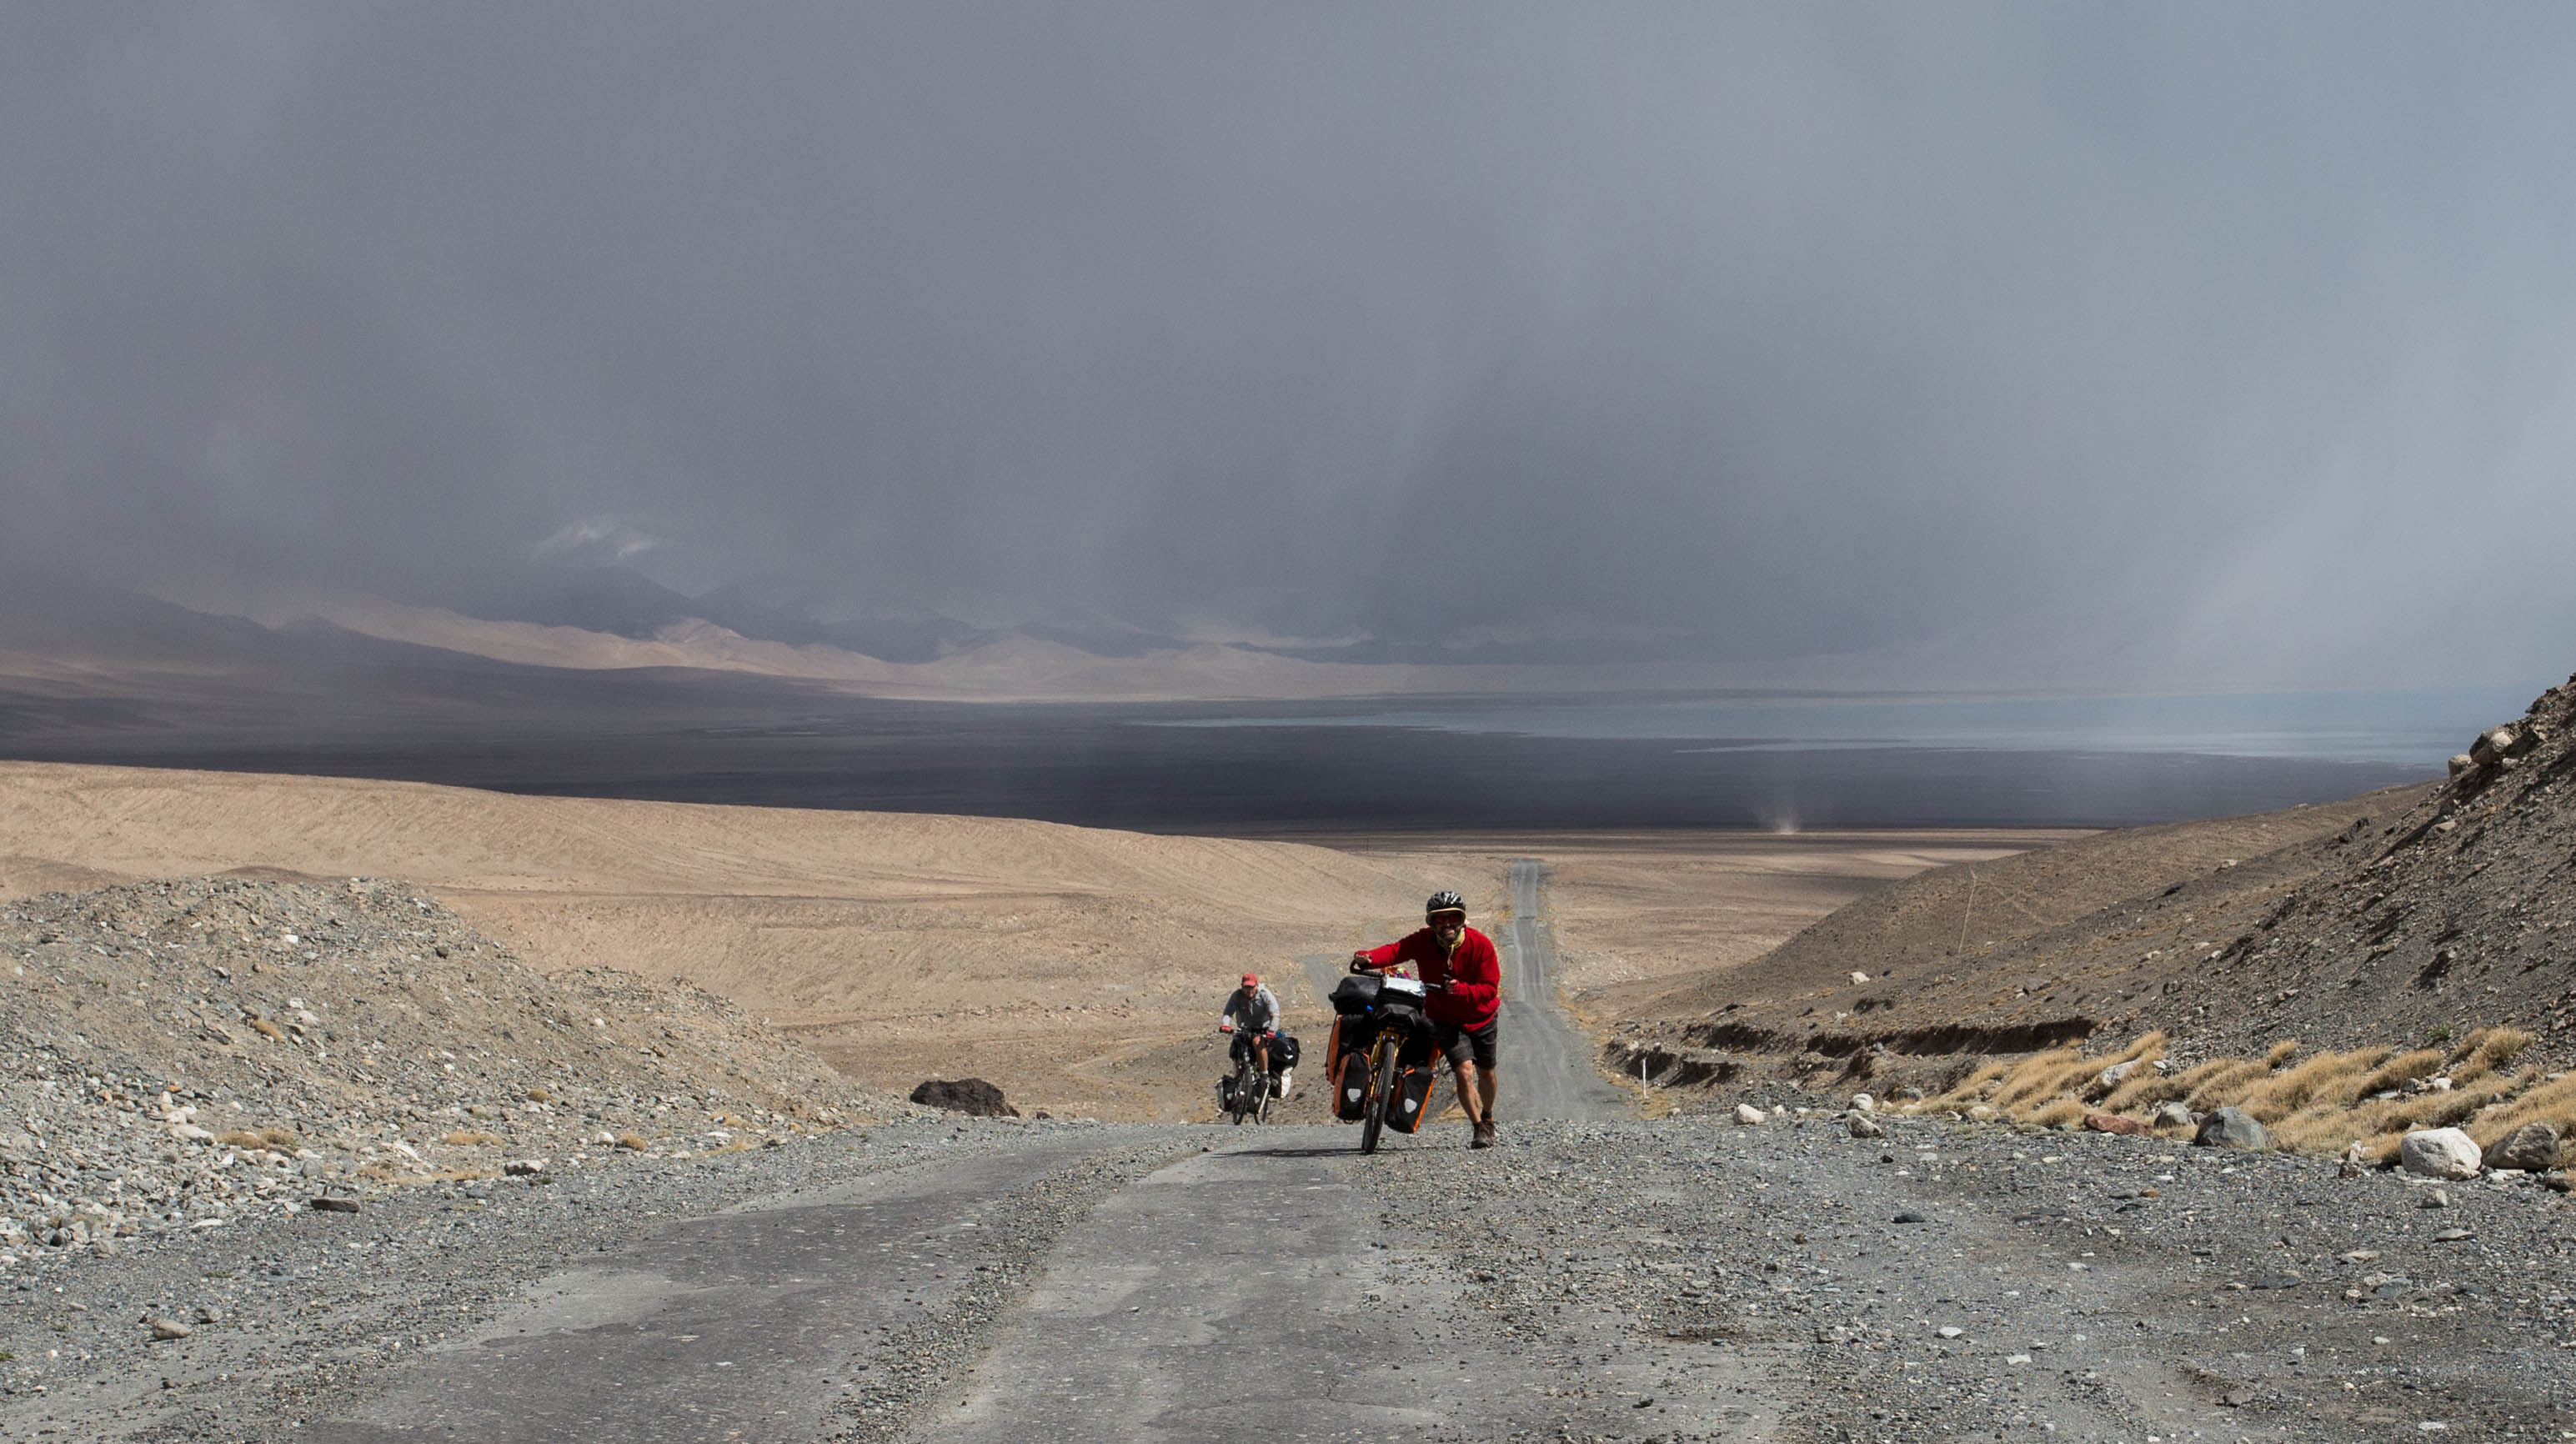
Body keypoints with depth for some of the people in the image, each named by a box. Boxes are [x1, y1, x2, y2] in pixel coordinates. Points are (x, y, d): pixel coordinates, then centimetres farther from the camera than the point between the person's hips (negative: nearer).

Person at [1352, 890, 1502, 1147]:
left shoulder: (1481, 945, -20)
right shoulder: (1424, 942, -16)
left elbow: (1489, 988, -24)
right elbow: (1396, 950, -32)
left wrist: (1460, 990, -42)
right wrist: (1368, 958, -53)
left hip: (1480, 1017, 1)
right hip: (1445, 1018, -1)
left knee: (1486, 1073, 17)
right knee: (1464, 1071, -18)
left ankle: (1488, 1118, 46)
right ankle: (1479, 1128, -2)